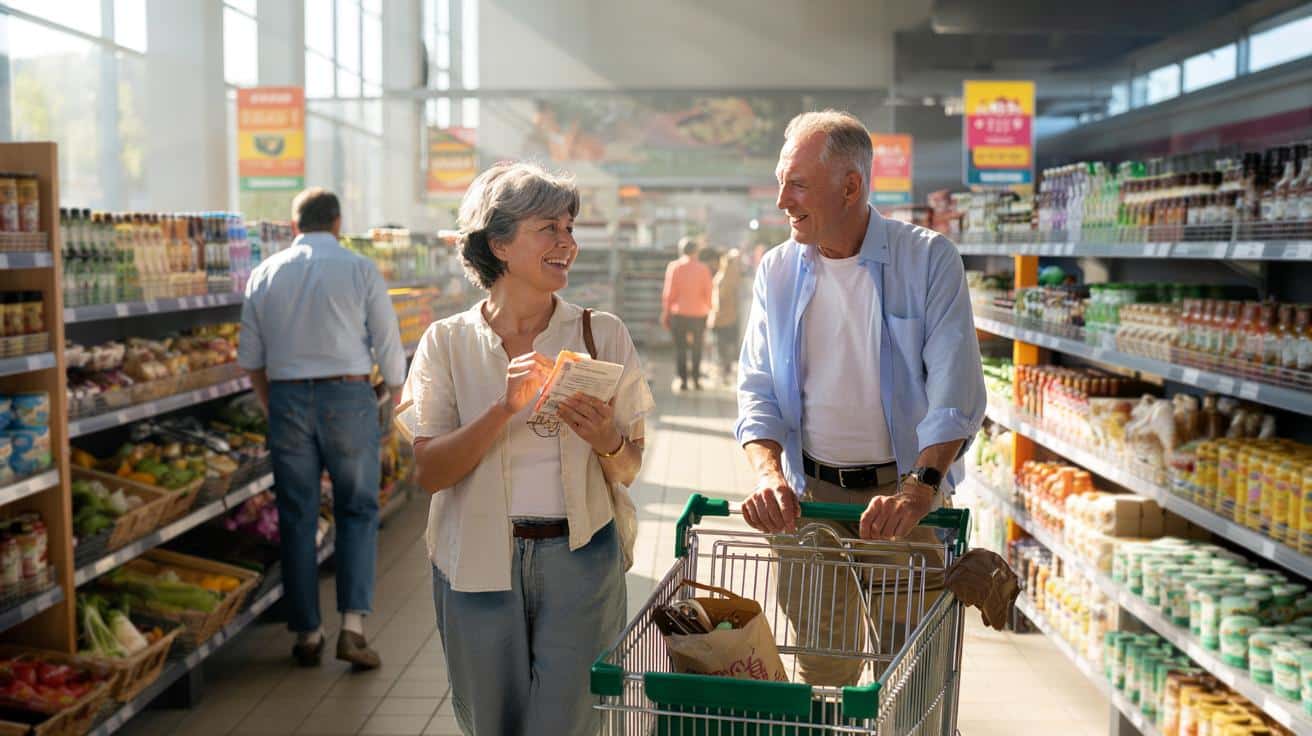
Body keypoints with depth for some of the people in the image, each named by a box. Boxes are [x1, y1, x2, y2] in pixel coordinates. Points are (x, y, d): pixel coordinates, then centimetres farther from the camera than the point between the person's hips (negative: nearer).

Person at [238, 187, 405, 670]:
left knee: (297, 519, 9)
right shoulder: (360, 270, -1)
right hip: (347, 396, -2)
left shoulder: (265, 274, 7)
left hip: (287, 399, 2)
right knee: (357, 511, 8)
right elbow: (388, 346, -1)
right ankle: (352, 626, -3)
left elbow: (250, 358, 10)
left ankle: (307, 635, 15)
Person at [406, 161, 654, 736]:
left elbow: (630, 469, 4)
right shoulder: (449, 342, -1)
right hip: (479, 560, 0)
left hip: (580, 559, 0)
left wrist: (606, 440, -18)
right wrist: (504, 409, -21)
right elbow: (428, 473, -8)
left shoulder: (602, 334, 1)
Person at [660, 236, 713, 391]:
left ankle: (682, 379, 1)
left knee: (680, 347, 6)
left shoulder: (674, 267, -5)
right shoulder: (703, 268, -2)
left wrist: (665, 313, 2)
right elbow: (708, 293, 1)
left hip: (678, 313, -1)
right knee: (696, 348, 13)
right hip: (698, 313, 1)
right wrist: (707, 310, 15)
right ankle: (696, 379, 12)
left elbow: (669, 293, -5)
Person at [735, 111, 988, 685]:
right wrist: (769, 474, -16)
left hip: (904, 491, -2)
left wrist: (919, 486, -28)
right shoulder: (777, 271, 4)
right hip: (809, 495, 3)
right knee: (820, 671, 11)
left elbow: (956, 393, -14)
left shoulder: (928, 260, -7)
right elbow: (757, 390, 2)